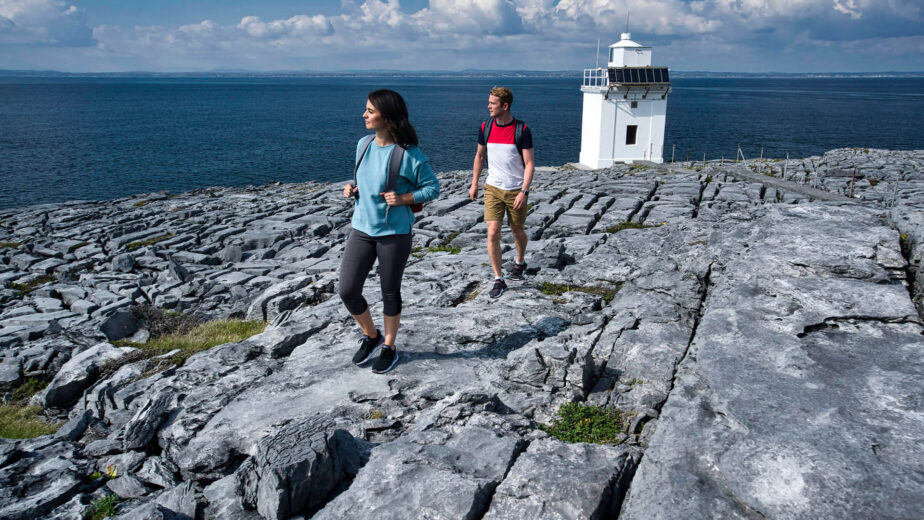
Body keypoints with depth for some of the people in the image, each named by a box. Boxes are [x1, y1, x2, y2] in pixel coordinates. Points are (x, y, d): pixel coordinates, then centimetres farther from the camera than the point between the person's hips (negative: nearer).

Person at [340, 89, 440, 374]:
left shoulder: (408, 154, -15)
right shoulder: (364, 145, 4)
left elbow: (433, 187, -8)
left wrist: (403, 198, -20)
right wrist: (352, 188, 0)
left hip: (394, 233, -5)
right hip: (361, 229, 5)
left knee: (390, 293, 9)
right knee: (347, 290, 0)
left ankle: (389, 347, 30)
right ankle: (371, 336, 27)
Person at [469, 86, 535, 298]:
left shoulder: (522, 130, -11)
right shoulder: (485, 127, 0)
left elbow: (529, 163, -11)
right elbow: (479, 156, 14)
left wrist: (524, 191, -19)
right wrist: (474, 183, 13)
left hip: (516, 190, -2)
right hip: (492, 188, 2)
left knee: (517, 231, 14)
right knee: (493, 233, -8)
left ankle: (520, 262, 44)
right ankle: (498, 280, 0)